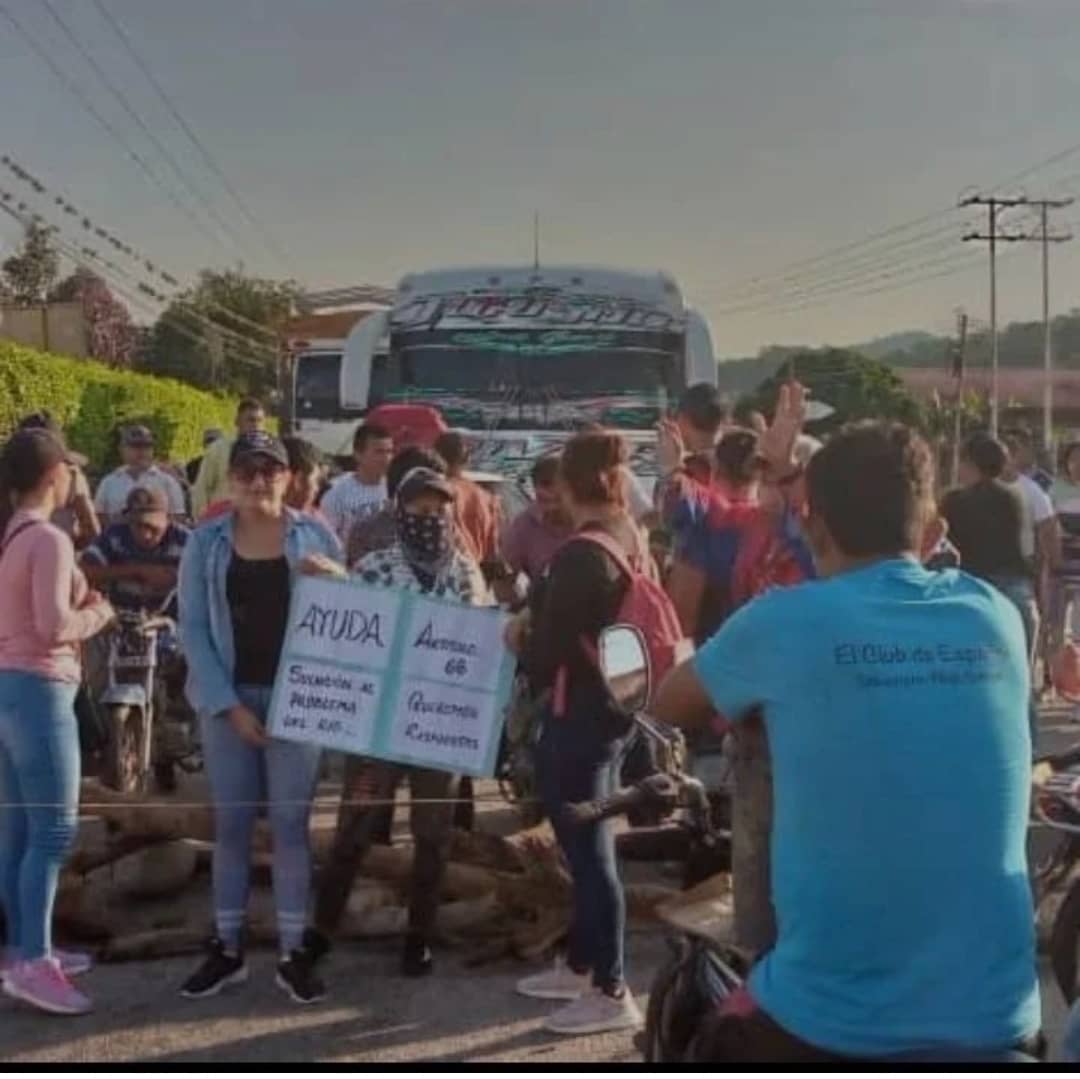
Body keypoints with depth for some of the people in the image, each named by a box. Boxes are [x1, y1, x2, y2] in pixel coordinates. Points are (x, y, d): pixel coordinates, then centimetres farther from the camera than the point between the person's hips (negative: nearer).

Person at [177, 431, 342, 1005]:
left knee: (290, 821, 2)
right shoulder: (206, 542, 1)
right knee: (230, 822, 7)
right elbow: (192, 628, -2)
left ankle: (293, 952, 9)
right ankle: (227, 948, 17)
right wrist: (228, 703, -9)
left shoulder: (316, 536, 2)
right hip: (228, 697, 1)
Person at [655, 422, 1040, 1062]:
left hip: (834, 1023, -3)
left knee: (722, 1036, 27)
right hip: (996, 1016, 4)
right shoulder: (994, 615, 1)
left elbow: (671, 706, 10)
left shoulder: (784, 624, -9)